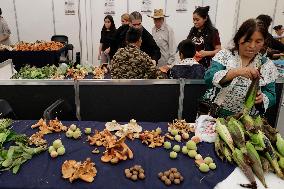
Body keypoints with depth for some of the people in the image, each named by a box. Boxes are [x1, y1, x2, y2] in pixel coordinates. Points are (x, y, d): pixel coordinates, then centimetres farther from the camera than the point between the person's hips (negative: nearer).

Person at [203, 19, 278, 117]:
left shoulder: (267, 65, 4)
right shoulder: (224, 55, -2)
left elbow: (271, 95, 7)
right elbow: (209, 78, -16)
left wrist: (262, 98, -16)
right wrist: (236, 72, -30)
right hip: (215, 113, -3)